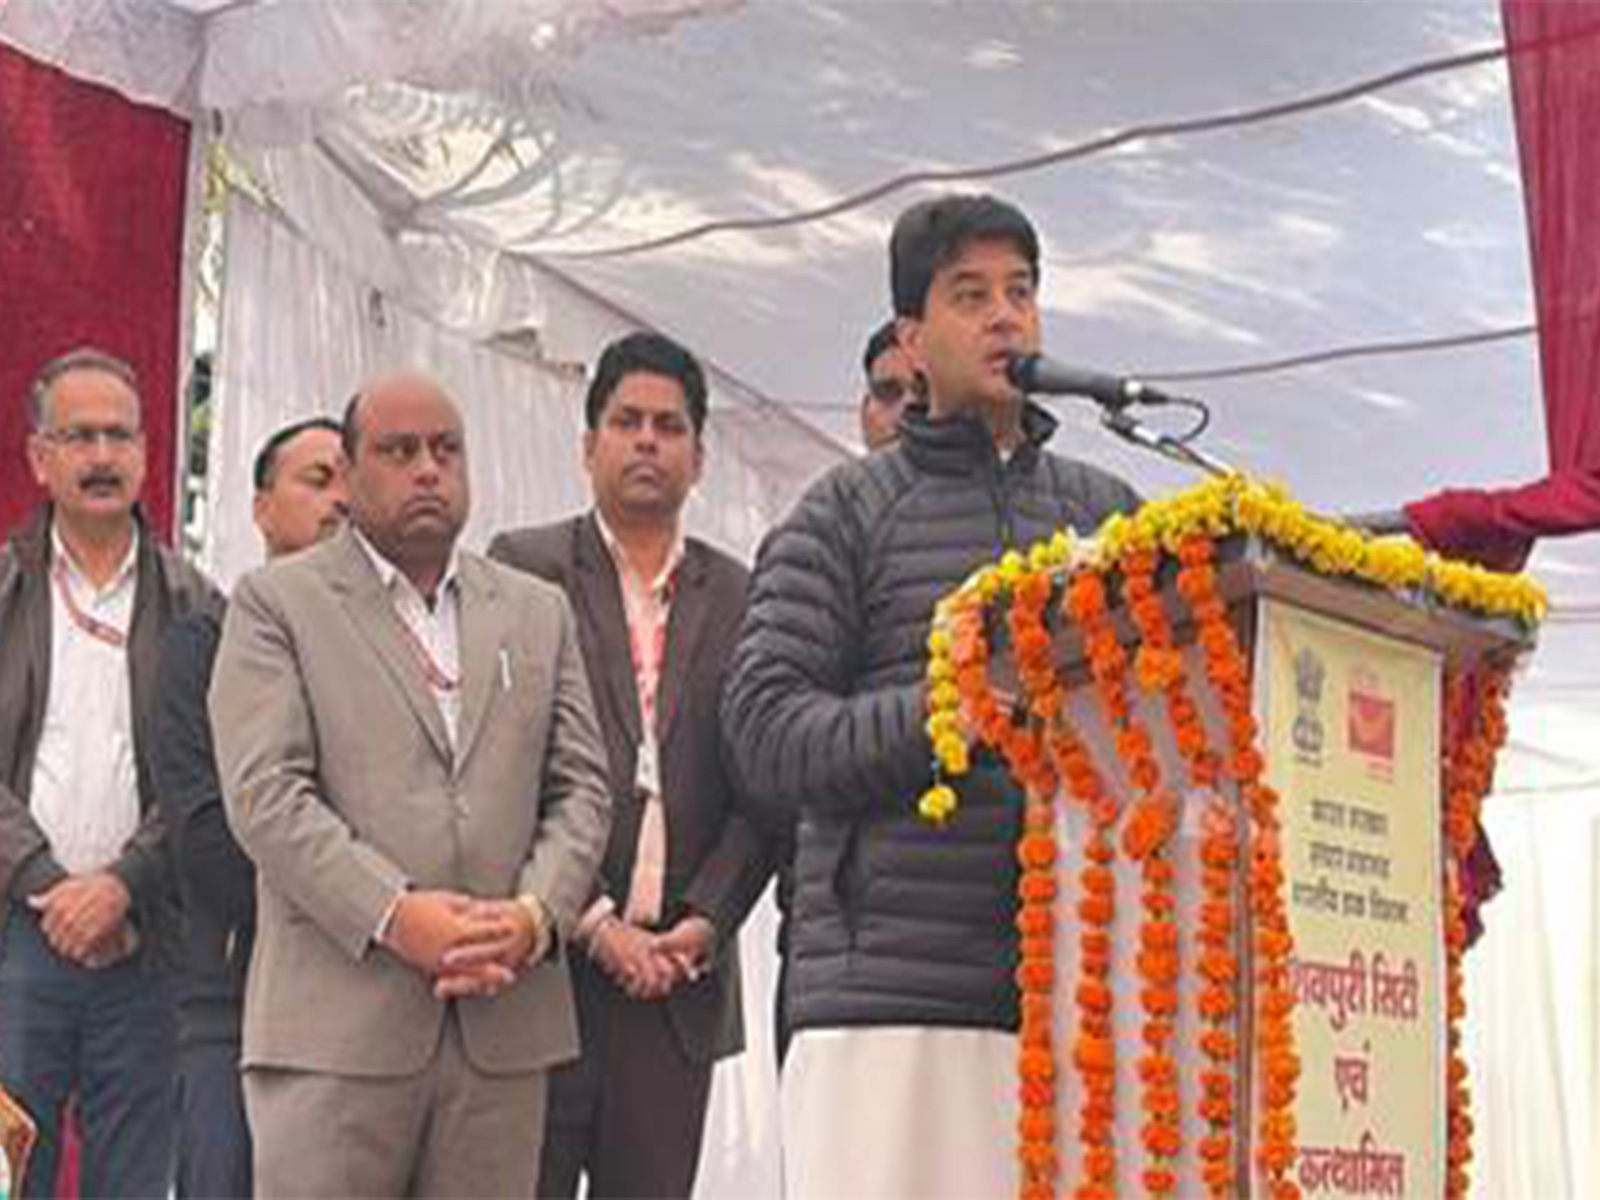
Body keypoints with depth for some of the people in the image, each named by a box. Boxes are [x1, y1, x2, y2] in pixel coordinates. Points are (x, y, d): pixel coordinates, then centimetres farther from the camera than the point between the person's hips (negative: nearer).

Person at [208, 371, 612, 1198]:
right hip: (337, 1023, -4)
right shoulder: (277, 601, 5)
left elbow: (582, 788, 12)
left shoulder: (539, 612, 18)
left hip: (505, 1019, 4)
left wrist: (536, 915, -7)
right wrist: (394, 917, -16)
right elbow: (264, 794, -6)